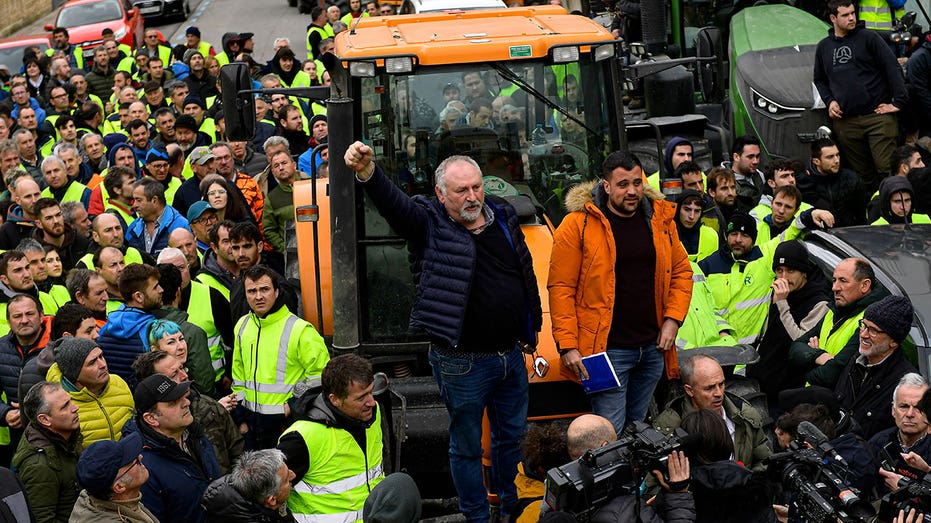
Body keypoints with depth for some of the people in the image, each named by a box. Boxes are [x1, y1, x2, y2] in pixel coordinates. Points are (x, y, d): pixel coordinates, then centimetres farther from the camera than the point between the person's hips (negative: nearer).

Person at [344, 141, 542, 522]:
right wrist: (367, 172, -51)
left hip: (510, 355, 5)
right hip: (462, 362, -5)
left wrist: (531, 329, 19)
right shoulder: (431, 225, -11)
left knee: (513, 435, 20)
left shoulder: (503, 216, 4)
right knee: (467, 445, 7)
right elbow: (392, 202, -31)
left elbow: (526, 274, 14)